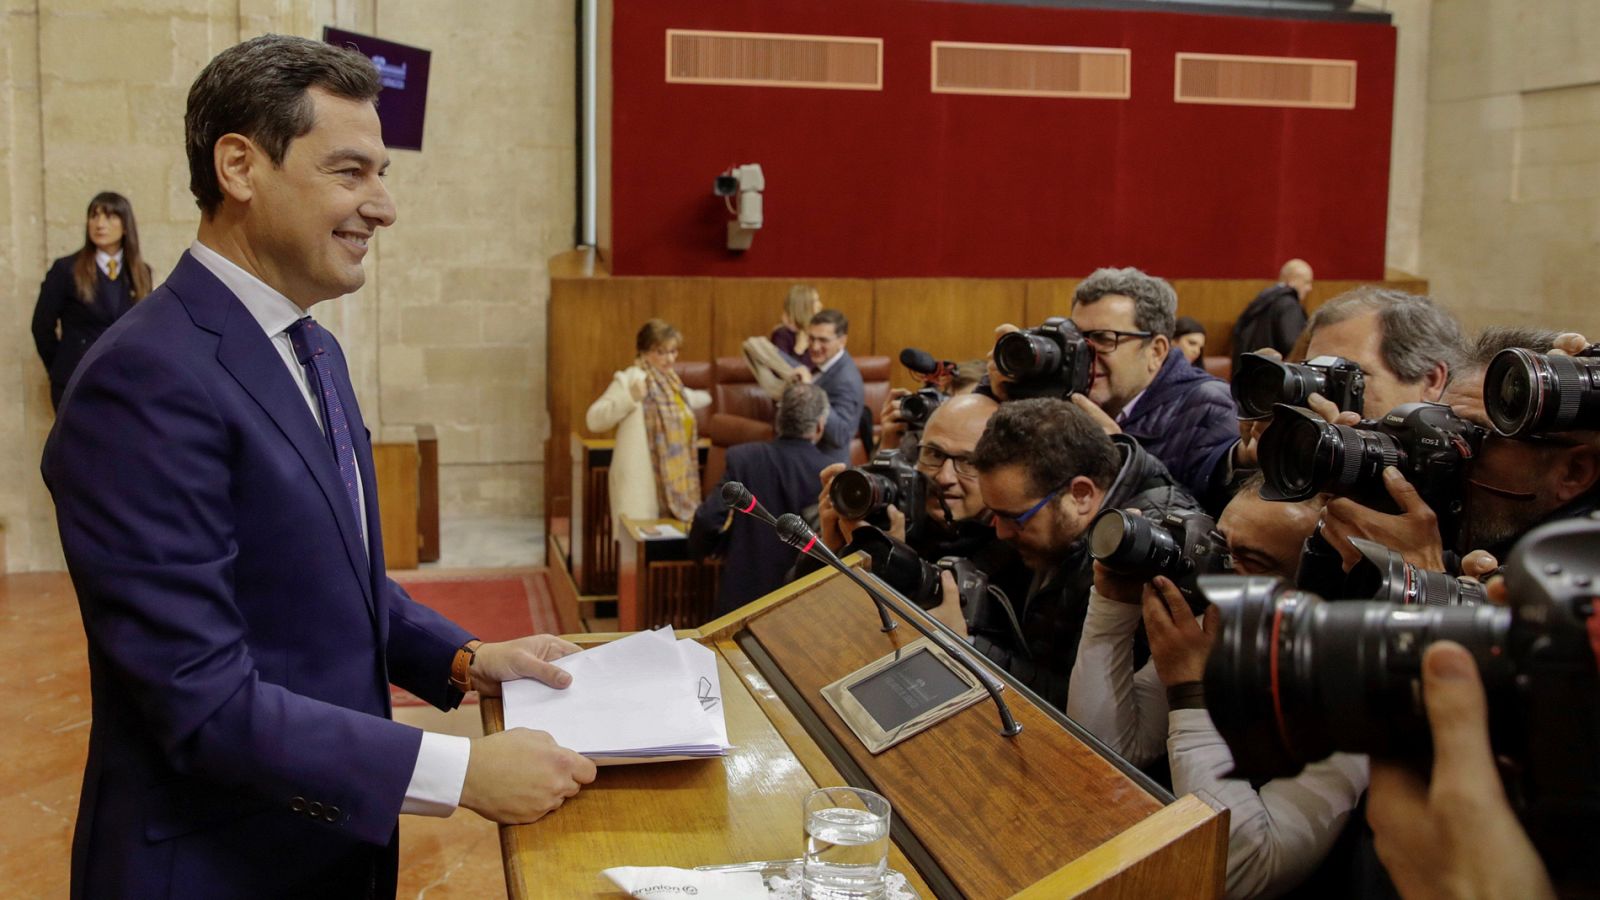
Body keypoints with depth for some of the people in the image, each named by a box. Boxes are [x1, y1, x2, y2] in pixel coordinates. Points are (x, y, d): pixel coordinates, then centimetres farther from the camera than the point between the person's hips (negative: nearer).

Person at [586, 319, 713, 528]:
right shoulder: (629, 379, -10)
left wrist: (703, 398, 54)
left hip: (672, 482, 8)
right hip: (640, 483, -8)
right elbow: (594, 420, -18)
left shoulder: (671, 381, 14)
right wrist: (630, 398, -29)